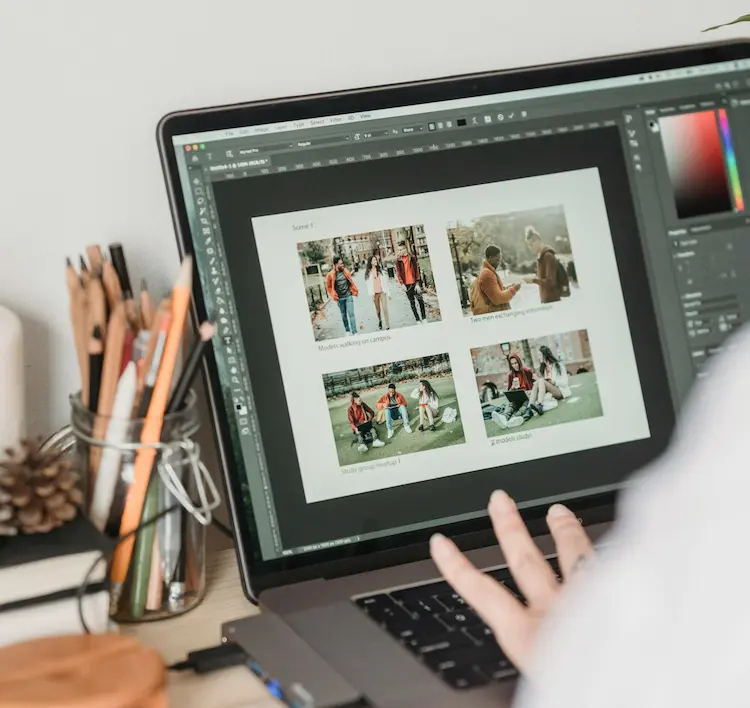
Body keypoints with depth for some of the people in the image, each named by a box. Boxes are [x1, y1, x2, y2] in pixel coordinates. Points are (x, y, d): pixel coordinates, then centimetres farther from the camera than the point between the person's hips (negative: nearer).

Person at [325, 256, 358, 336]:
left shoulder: (346, 272, 0)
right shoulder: (331, 275, -8)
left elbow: (351, 282, 10)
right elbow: (328, 286, 2)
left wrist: (355, 291, 7)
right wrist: (334, 295, -2)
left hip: (348, 296, 1)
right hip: (340, 298, -1)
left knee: (351, 314, -4)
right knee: (344, 315, 11)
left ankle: (354, 332, -4)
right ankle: (347, 331, 24)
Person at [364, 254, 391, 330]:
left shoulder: (381, 270, 4)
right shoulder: (368, 273, 5)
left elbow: (387, 282, 5)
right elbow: (368, 284, 4)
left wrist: (388, 293, 1)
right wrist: (371, 294, -4)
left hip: (382, 292, -1)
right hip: (375, 293, 1)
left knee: (385, 309, -9)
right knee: (378, 310, 10)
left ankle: (388, 326, -7)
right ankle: (379, 321, 37)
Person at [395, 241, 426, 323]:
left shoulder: (412, 258, 0)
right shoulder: (398, 260, 1)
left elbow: (416, 270, -1)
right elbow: (398, 273, 2)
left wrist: (417, 283, -6)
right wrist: (402, 284, -7)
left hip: (414, 283, -1)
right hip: (406, 284, 1)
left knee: (420, 300, 0)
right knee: (412, 302, 5)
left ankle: (424, 318, 12)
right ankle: (418, 320, 11)